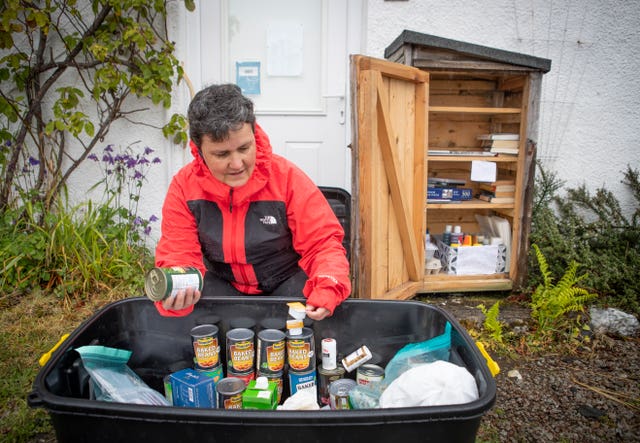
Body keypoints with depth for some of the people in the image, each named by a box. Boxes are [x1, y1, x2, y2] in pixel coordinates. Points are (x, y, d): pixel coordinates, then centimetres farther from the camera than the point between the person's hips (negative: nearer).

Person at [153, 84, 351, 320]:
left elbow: (323, 242, -14)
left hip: (287, 281, -1)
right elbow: (179, 255, -9)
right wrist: (175, 292, -33)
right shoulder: (183, 187, -12)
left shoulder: (287, 177, -17)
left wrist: (327, 288, -33)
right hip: (222, 282, 2)